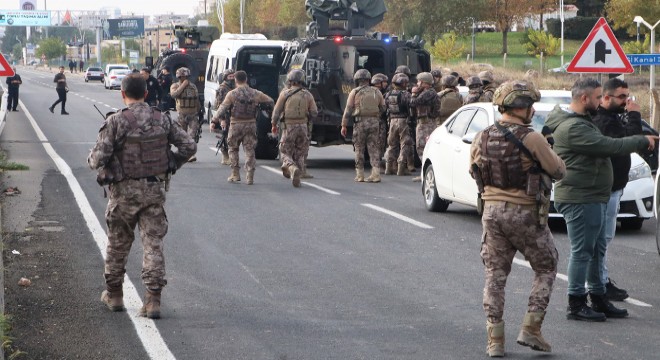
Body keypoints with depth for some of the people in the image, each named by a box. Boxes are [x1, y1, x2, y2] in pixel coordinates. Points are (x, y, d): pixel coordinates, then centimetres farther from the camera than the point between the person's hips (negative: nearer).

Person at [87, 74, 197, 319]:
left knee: (118, 243, 15)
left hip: (125, 191, -2)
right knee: (153, 244, 4)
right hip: (155, 189, 2)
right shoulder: (162, 120, 0)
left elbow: (98, 158, -15)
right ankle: (153, 300, -4)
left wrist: (91, 159, 8)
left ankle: (114, 294, 28)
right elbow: (189, 146, 0)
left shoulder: (116, 122, -12)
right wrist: (171, 165, 13)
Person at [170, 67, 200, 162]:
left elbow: (197, 101, 20)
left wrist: (199, 113, 20)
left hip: (193, 115, 1)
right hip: (181, 116, -1)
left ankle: (191, 154, -22)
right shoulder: (175, 86, 3)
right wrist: (183, 85, -15)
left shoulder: (193, 86, 13)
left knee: (192, 136, -15)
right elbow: (174, 94, -21)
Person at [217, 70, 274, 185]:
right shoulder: (256, 93, 2)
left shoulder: (232, 94, -6)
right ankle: (250, 176, -3)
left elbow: (222, 108, -11)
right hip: (251, 124, 2)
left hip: (236, 125, -2)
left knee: (233, 149, 15)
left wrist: (222, 120, 1)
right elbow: (270, 102, 12)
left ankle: (235, 174, 13)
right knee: (249, 150, 5)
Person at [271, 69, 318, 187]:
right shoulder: (307, 95, 1)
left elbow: (277, 111, -3)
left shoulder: (285, 93, -5)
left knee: (285, 153, 7)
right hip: (303, 127, 2)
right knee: (300, 155, 14)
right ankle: (296, 178, 11)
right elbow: (314, 113, 0)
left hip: (288, 127, -2)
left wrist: (274, 125, 11)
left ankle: (292, 168, -22)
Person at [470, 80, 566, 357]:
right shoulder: (531, 139, -15)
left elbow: (474, 171, 15)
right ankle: (531, 329, 4)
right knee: (546, 268, 14)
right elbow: (558, 171, -6)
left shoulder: (481, 139, 2)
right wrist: (552, 156, 14)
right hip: (525, 213, -5)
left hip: (492, 210, 5)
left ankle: (495, 340, 7)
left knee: (495, 274, 11)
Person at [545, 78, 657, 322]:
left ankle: (598, 299, 25)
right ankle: (576, 305, 2)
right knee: (582, 251, -5)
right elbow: (610, 146, -24)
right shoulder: (572, 127, -21)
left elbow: (602, 146, 19)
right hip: (581, 199, -11)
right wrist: (643, 141, -12)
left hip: (593, 198, 11)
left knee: (596, 251, 16)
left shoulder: (582, 122, 16)